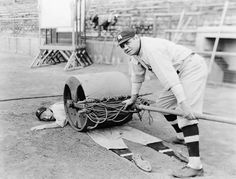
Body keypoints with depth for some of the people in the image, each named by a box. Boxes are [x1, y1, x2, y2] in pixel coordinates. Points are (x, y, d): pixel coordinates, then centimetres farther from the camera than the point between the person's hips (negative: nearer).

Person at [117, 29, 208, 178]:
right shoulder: (135, 53, 6)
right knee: (164, 104, 17)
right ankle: (183, 136, 35)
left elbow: (169, 76, -34)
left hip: (193, 67, -10)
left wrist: (183, 104, -38)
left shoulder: (151, 48, -26)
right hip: (180, 72, 10)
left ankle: (195, 165, -23)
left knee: (185, 114, -21)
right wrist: (133, 98, 28)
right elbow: (137, 76, 21)